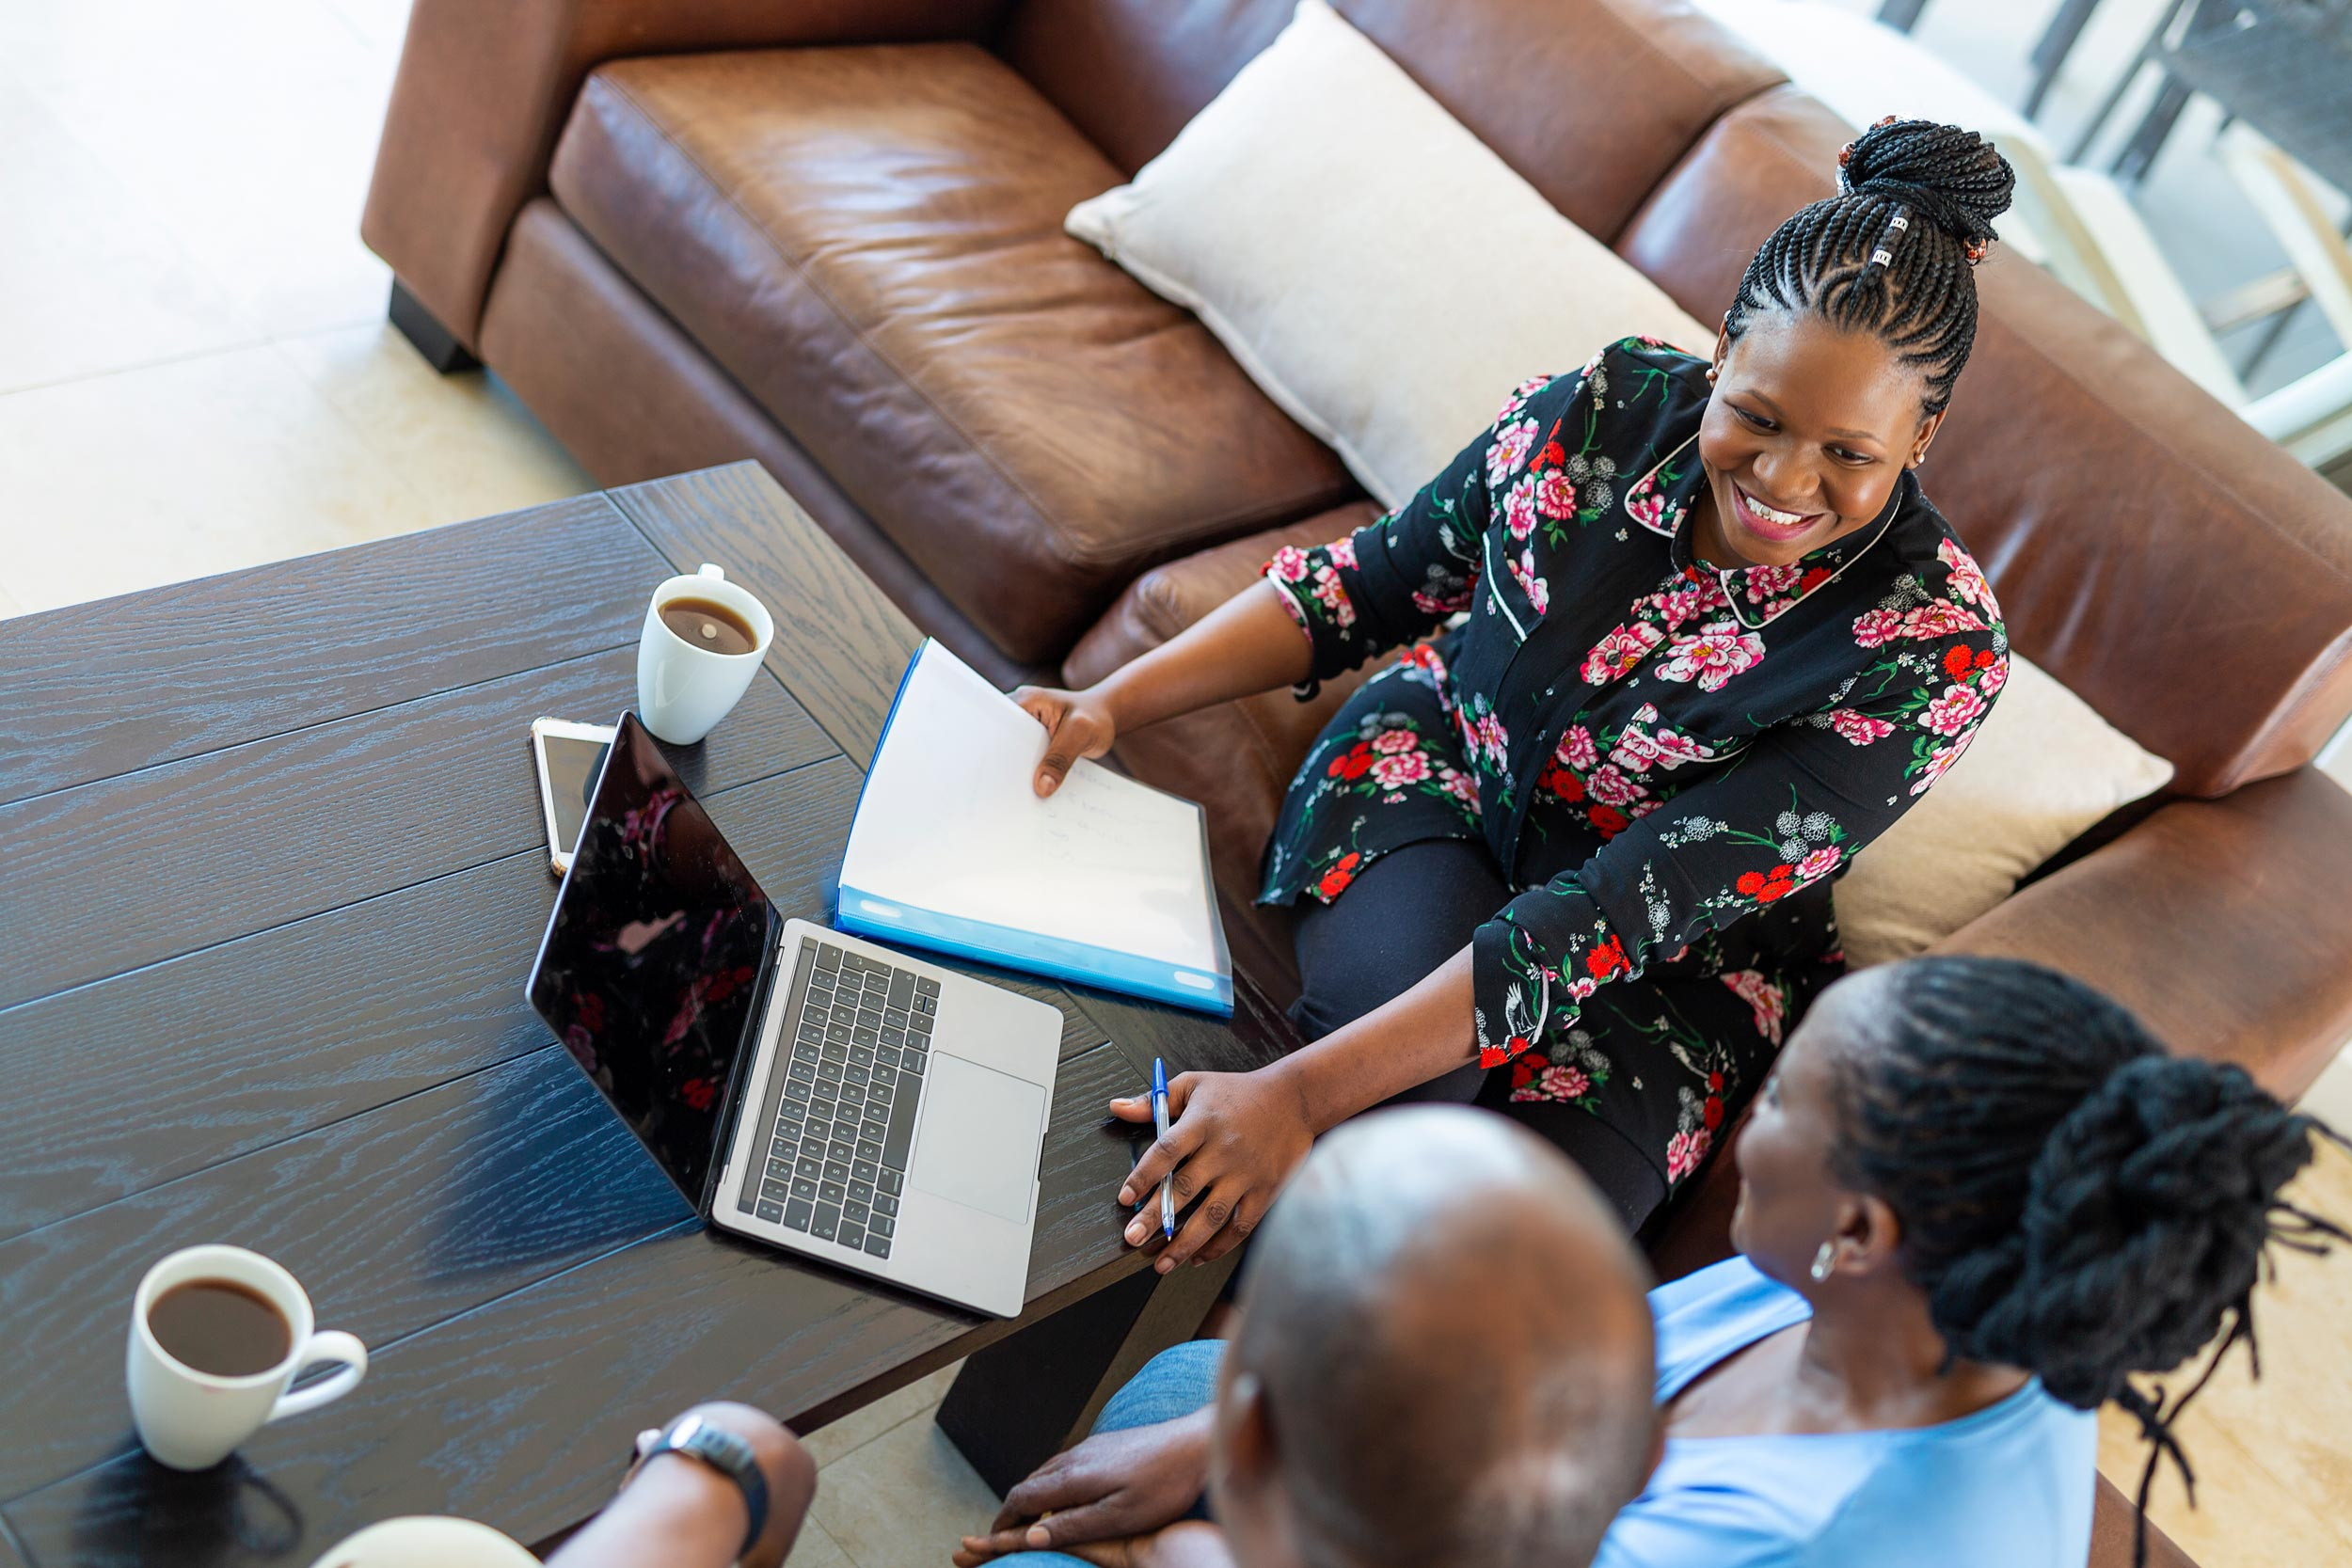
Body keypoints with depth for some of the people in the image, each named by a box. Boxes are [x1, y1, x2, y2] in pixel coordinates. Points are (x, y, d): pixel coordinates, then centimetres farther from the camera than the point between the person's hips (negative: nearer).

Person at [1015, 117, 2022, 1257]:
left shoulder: (1933, 655, -26)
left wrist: (1303, 1092, -38)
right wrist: (1114, 705, -11)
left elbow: (1621, 917, -32)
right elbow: (1365, 585, 0)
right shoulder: (1611, 407, -17)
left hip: (1674, 952, -1)